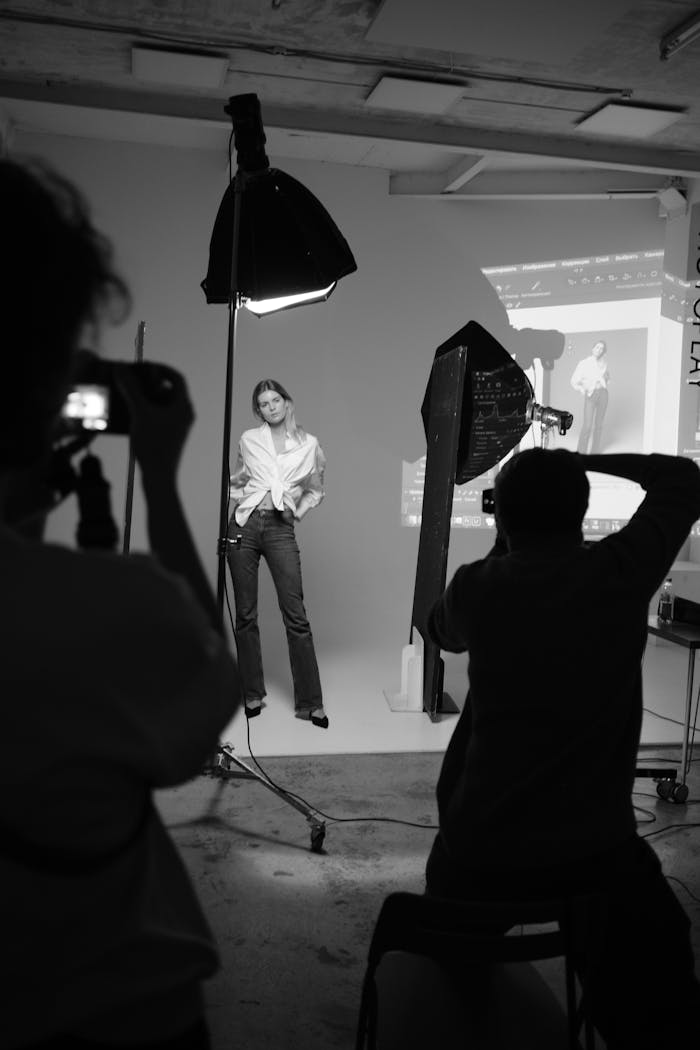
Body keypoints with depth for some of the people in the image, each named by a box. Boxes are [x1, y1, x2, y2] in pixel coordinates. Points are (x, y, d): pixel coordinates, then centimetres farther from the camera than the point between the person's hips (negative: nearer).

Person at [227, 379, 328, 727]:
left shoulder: (309, 445, 7)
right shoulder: (248, 440, 9)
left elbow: (315, 491, 20)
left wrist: (297, 511, 5)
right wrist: (240, 504, 6)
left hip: (280, 529, -1)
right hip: (244, 526, 1)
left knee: (295, 616, -6)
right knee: (245, 615, 5)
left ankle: (309, 702, 0)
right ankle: (252, 694, 17)